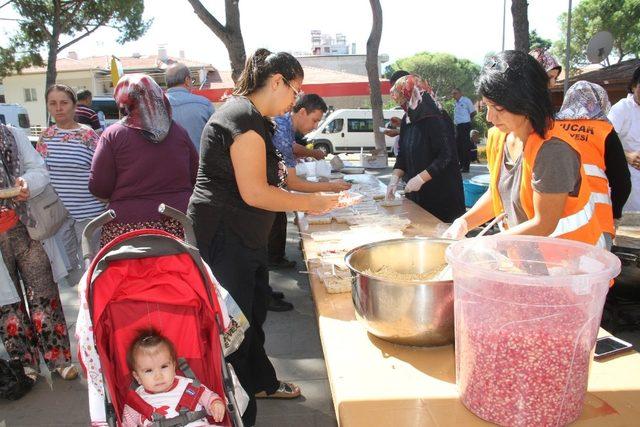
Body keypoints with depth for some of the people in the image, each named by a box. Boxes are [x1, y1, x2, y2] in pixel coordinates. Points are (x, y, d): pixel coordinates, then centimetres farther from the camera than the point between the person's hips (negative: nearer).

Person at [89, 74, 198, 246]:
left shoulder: (113, 134, -3)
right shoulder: (179, 132, 6)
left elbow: (99, 188, -3)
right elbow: (195, 178, 13)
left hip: (127, 228, -2)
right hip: (178, 225, 3)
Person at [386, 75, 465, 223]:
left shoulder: (434, 120, -16)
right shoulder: (407, 120, 7)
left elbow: (446, 156, -20)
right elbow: (402, 154, 12)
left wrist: (421, 178, -23)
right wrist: (395, 177, -2)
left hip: (440, 193, -7)